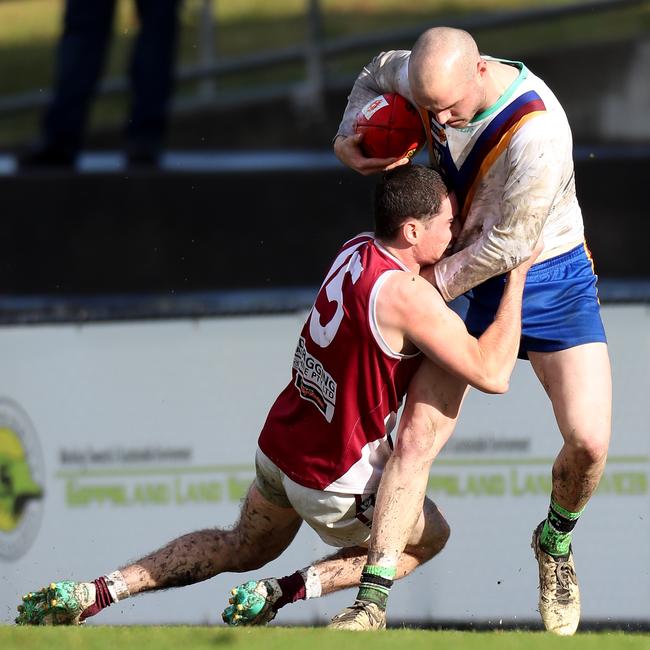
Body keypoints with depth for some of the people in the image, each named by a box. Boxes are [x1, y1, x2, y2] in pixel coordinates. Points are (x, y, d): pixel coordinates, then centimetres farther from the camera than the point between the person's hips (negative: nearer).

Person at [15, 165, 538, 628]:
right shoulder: (406, 295, -27)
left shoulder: (356, 249, -1)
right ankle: (279, 594, 5)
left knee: (244, 549, 32)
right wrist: (516, 276, -21)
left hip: (280, 444, 7)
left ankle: (89, 595, 21)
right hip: (336, 481, -7)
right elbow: (492, 374, -26)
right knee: (431, 537, 21)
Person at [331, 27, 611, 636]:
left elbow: (506, 245, -24)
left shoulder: (536, 133, -32)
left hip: (549, 277, -4)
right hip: (464, 277, 4)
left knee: (588, 442, -14)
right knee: (418, 430, -11)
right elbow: (379, 72, 15)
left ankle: (556, 541, 20)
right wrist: (351, 140, -1)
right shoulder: (425, 78, -12)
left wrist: (429, 285, -13)